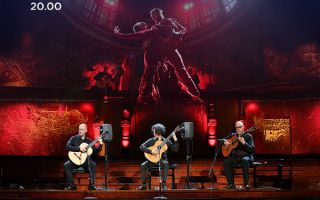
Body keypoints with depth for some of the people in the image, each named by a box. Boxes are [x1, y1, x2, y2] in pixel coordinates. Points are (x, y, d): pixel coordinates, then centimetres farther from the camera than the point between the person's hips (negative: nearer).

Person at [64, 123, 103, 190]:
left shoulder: (89, 141, 10)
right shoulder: (74, 138, 2)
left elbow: (95, 150, 5)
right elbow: (67, 146, -15)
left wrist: (100, 144, -12)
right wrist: (79, 149, -23)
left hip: (85, 160, 1)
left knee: (93, 164, -28)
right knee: (66, 165, -29)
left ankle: (91, 185, -24)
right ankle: (71, 185, -21)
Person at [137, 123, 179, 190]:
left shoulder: (166, 141, 2)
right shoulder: (151, 140, 4)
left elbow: (175, 149, -4)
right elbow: (142, 146, -6)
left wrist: (175, 140, -18)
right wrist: (151, 151, -18)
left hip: (162, 159, -2)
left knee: (166, 164, -36)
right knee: (143, 165, -23)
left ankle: (164, 183, -26)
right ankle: (143, 185, -12)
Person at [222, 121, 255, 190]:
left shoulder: (248, 136, -2)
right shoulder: (233, 135, 12)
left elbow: (252, 149, -11)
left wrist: (244, 143, -25)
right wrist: (225, 142, -3)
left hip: (246, 156, -4)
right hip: (235, 157, 4)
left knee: (245, 160, -38)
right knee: (226, 161, -23)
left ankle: (246, 183, -30)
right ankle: (231, 184, -17)